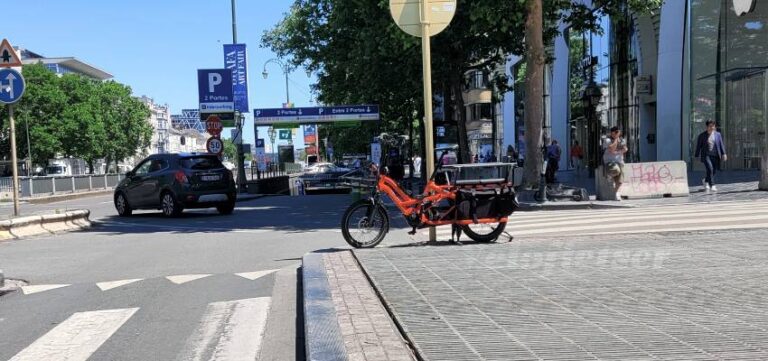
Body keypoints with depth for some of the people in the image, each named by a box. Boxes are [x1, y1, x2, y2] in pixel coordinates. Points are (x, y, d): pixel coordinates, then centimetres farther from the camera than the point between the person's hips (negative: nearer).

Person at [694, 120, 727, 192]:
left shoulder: (718, 134, 9)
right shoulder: (702, 135, 2)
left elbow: (721, 144, 6)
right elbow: (698, 146, 5)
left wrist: (724, 154, -4)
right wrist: (697, 156, 3)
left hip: (715, 156, 3)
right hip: (706, 155, -3)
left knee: (714, 171, 6)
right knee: (710, 169, -20)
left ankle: (705, 181, 34)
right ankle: (712, 185, -12)